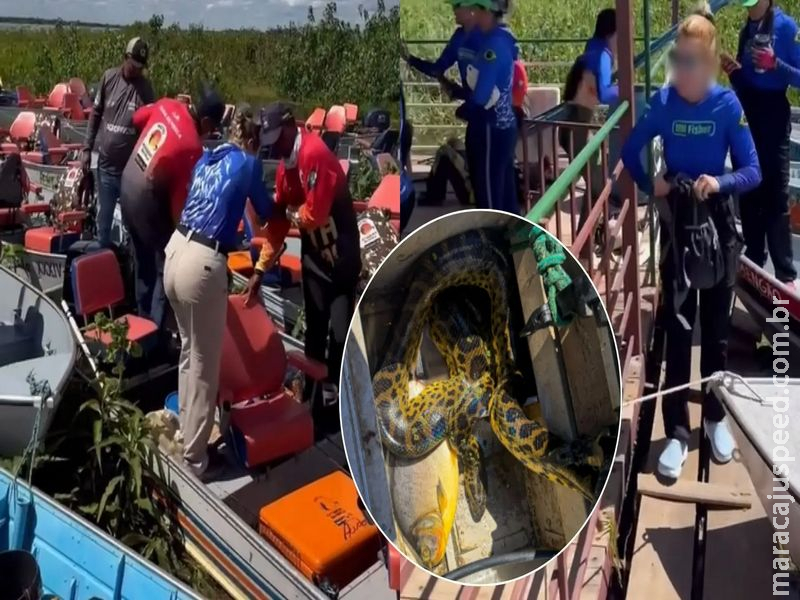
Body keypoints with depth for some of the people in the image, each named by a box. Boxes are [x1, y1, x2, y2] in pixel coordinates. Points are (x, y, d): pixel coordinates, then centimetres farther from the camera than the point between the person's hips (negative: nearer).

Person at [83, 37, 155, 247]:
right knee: (103, 217, 14)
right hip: (106, 164, 2)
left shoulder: (145, 88, -5)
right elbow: (95, 114, 8)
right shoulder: (109, 77, 0)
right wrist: (87, 149, 6)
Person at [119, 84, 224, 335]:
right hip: (147, 201, -8)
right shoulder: (192, 147, -24)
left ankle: (143, 321, 35)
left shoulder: (167, 105, -5)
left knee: (143, 264, 22)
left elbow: (137, 118, 16)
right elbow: (181, 196, -18)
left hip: (128, 187, 8)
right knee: (166, 266, 5)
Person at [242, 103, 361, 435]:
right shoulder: (284, 166, 6)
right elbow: (277, 220, 10)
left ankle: (333, 400, 12)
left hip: (341, 255, -8)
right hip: (313, 255, 8)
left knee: (339, 333, -3)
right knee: (314, 330, 14)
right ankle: (312, 396, 29)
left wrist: (290, 213, -5)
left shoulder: (315, 154, -23)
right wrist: (260, 269, 9)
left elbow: (314, 214, -27)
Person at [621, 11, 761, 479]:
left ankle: (716, 418, 30)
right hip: (677, 221, 0)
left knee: (717, 326, 11)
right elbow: (630, 152, 3)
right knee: (678, 328, 2)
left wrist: (721, 183, -30)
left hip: (719, 222, 0)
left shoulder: (728, 104, -11)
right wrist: (650, 185, -14)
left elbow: (753, 171, -11)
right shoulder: (663, 102, -8)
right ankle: (677, 433, 11)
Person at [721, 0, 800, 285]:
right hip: (747, 117, 6)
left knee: (775, 196, -6)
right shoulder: (746, 30, 12)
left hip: (773, 117, -6)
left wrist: (775, 64, -26)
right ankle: (754, 261, 21)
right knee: (748, 193, 10)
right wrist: (733, 72, -4)